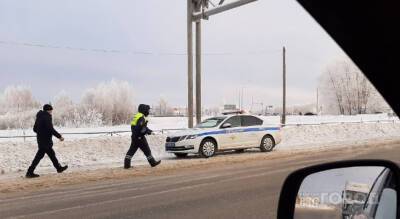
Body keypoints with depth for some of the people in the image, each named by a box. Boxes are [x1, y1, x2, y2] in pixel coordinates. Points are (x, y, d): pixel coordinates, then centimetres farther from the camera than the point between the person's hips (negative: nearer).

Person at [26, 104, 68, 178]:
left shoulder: (39, 117, 12)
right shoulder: (47, 117, -16)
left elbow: (35, 129, 18)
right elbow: (51, 129, -22)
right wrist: (59, 136, -15)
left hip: (40, 139, 10)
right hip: (45, 140, -10)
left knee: (51, 153, 18)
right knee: (39, 155, -5)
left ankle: (59, 168, 30)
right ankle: (30, 172, -3)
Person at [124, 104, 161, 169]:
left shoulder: (137, 116, 16)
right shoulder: (142, 118, -16)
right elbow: (140, 128, -25)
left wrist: (148, 130, 17)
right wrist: (147, 131, -14)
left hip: (134, 137, 9)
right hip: (140, 137, -9)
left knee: (131, 150, 8)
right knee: (147, 150, 2)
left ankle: (126, 164, 6)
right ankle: (153, 162, 12)